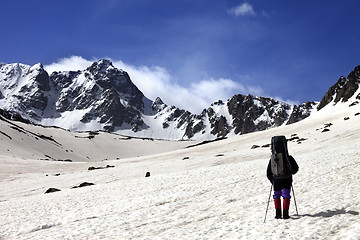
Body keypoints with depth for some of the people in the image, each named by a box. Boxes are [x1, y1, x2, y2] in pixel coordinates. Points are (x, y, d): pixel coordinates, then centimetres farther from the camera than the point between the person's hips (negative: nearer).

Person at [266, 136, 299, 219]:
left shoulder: (272, 160, -2)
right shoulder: (289, 158, -6)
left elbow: (268, 173, 3)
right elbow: (296, 168, 5)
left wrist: (272, 180, 17)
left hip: (276, 180, 1)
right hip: (287, 180, -1)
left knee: (276, 195, 16)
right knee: (286, 195, 7)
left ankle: (278, 213, 11)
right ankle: (285, 213, -2)